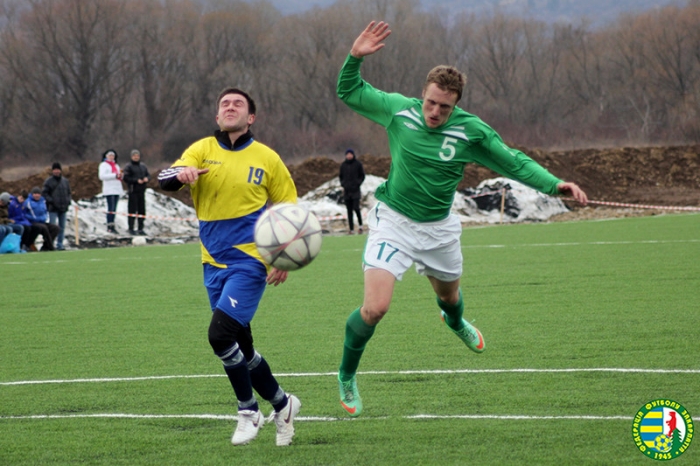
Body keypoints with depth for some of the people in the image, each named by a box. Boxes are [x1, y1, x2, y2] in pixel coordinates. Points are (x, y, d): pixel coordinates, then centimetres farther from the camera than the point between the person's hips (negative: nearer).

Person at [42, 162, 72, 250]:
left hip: (63, 207, 5)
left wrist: (68, 201, 5)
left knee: (62, 227, 8)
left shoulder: (65, 181, 12)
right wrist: (50, 200, -14)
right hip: (53, 208, -5)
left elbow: (68, 192, 20)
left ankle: (60, 245, 15)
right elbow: (44, 193, -5)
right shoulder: (48, 181, -4)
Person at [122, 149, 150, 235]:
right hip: (133, 191, -6)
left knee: (142, 210, 6)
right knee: (132, 210, -6)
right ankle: (131, 229, -2)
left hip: (141, 190, 6)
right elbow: (126, 178, -10)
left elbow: (147, 174, 20)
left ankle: (141, 229, 11)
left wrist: (146, 178, -3)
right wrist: (136, 180, -18)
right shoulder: (128, 167, -3)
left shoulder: (143, 166, 15)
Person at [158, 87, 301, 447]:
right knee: (240, 348, 8)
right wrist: (180, 174, -37)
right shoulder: (203, 151, 3)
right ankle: (281, 404, 29)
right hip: (214, 264, 4)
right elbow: (164, 180, -13)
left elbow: (289, 209, 9)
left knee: (220, 334, -19)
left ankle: (248, 412, -2)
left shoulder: (267, 159, 0)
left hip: (249, 261, -4)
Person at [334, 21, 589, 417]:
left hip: (439, 228, 2)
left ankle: (456, 324, 68)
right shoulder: (398, 110, -14)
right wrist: (356, 58, -18)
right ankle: (347, 375, 6)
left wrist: (554, 184, -18)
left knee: (449, 294, 27)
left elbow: (514, 162, -6)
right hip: (393, 222, -2)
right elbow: (349, 92, -1)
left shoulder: (471, 131, -15)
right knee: (375, 308, -18)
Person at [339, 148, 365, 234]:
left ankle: (360, 224, 8)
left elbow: (362, 175, 5)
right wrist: (343, 184, 3)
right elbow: (341, 176, 18)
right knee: (349, 210, 4)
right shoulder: (343, 165, 8)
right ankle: (351, 228, 8)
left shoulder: (358, 164, 0)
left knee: (356, 208, -13)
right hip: (346, 190, 3)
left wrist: (358, 183, -8)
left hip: (355, 189, -3)